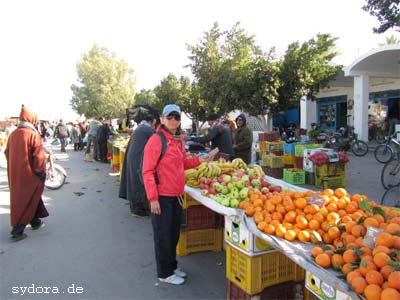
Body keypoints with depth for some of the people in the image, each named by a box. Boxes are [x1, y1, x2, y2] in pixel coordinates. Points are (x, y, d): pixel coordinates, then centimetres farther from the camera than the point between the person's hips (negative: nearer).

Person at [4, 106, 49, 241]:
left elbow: (7, 153, 12)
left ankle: (35, 222, 33)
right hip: (29, 174, -7)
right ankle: (17, 231, 3)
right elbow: (39, 156, -19)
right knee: (26, 201, 3)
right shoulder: (33, 134, -16)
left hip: (14, 174, 7)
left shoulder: (13, 134, 4)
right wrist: (42, 172, -8)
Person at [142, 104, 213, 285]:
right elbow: (147, 171, -17)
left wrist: (198, 160, 4)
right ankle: (164, 273, 25)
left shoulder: (179, 140, 9)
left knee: (174, 234, 20)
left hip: (177, 195, 8)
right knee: (163, 236, 8)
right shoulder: (156, 140, -15)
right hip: (162, 197, -8)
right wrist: (153, 198, -20)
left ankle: (172, 266, 39)